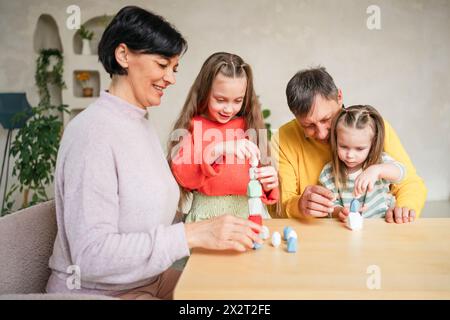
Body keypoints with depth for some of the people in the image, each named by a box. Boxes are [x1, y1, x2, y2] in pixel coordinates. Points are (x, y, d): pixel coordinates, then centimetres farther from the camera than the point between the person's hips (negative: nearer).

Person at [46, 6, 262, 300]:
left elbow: (151, 210, 4)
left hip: (151, 278, 7)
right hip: (99, 290, -7)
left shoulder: (143, 125, 7)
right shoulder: (93, 131, -20)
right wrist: (193, 235, -30)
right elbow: (92, 254, -26)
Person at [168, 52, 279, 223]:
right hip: (207, 211, -2)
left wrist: (268, 184, -9)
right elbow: (181, 176, -9)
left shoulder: (250, 125, 8)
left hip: (250, 209, 2)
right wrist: (217, 150, -22)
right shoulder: (192, 126, 2)